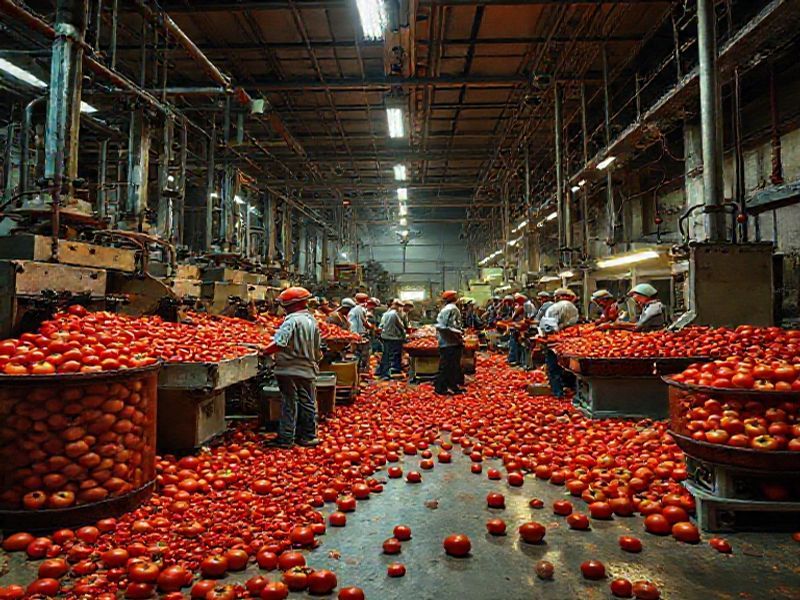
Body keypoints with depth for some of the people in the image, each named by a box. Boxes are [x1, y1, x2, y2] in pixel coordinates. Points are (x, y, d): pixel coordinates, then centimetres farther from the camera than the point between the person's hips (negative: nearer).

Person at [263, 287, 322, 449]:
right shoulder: (312, 320, 8)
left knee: (289, 404, 1)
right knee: (308, 403, 13)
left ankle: (285, 438, 8)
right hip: (307, 369, 7)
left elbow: (279, 343, -27)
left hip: (289, 369, -6)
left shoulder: (292, 320, -16)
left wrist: (264, 351, -13)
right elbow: (318, 349, 14)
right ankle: (308, 436, 23)